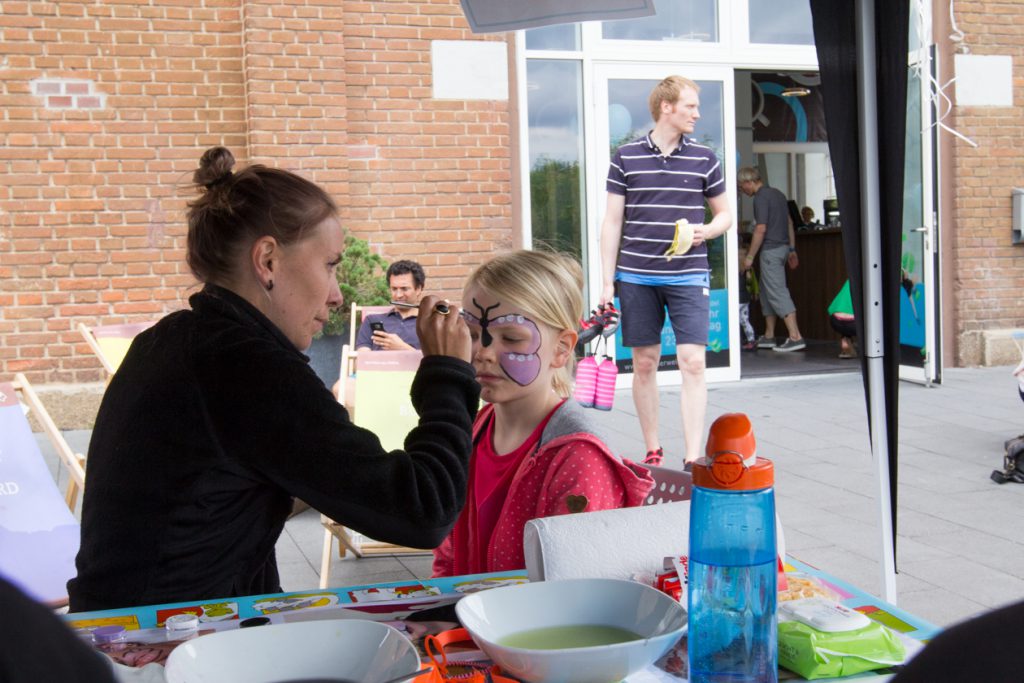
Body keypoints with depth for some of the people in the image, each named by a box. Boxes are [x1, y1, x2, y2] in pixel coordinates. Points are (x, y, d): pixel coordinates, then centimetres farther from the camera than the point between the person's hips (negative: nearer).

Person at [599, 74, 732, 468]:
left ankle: (693, 458, -5)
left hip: (689, 276, 0)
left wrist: (707, 231, -8)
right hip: (637, 277, 0)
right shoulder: (626, 157, 3)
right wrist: (608, 280, 0)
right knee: (644, 363, 7)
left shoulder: (704, 159, 6)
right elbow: (612, 221, 5)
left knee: (692, 361, -9)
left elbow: (724, 214, 15)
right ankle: (652, 451, 20)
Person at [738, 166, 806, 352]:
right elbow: (789, 223, 18)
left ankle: (795, 337, -16)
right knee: (767, 292, 16)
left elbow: (760, 229, -18)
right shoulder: (777, 194, 16)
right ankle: (768, 337, 21)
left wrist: (750, 256, -14)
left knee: (778, 292, -11)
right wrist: (792, 249, 21)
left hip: (770, 249, -10)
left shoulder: (761, 198, -13)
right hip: (783, 246, 10)